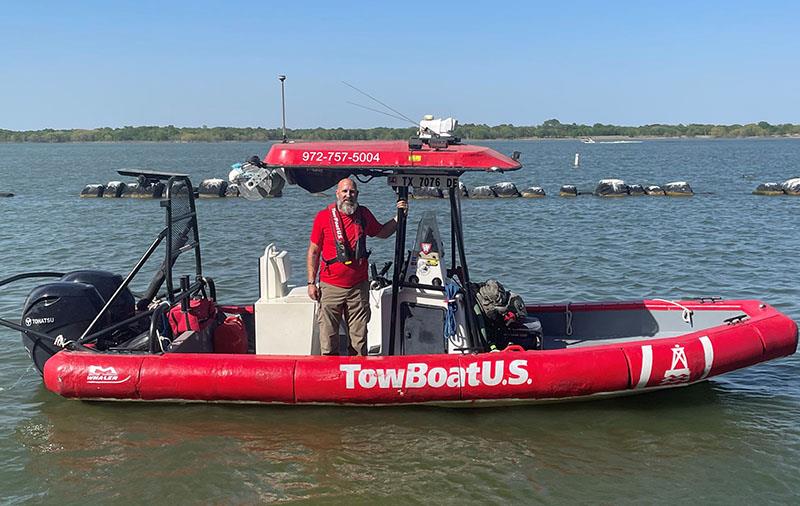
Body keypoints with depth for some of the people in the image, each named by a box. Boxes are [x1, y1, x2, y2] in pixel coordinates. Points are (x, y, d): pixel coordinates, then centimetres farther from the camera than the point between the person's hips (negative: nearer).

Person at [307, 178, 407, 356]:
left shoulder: (364, 214, 7)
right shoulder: (323, 216, -4)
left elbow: (382, 232, 25)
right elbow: (313, 252, 1)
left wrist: (399, 216, 12)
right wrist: (311, 282, -3)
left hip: (359, 286, 3)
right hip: (331, 287, -2)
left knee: (359, 337, 7)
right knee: (328, 336, 2)